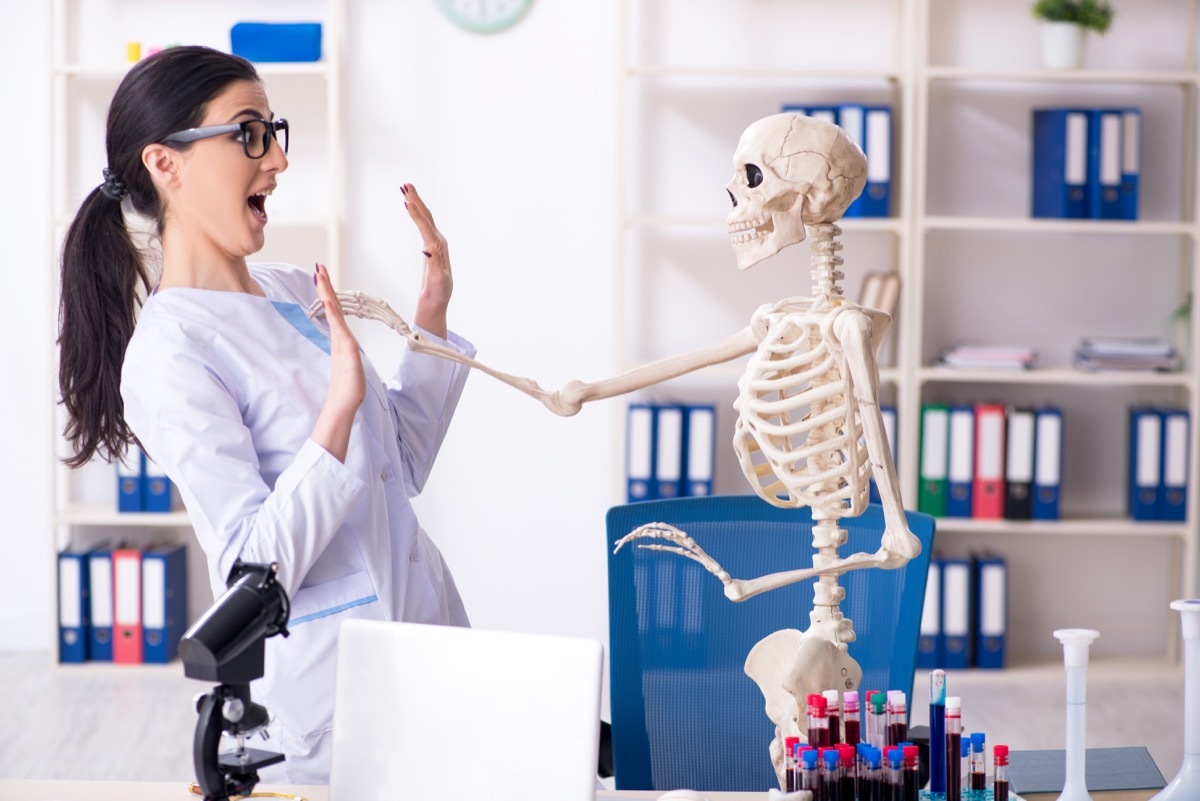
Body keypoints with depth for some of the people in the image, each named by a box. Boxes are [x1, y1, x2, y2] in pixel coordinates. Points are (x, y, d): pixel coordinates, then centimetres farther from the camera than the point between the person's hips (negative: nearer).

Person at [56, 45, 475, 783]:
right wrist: (341, 406, -30)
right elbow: (256, 570, -22)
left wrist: (431, 319, 6)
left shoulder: (295, 292, 7)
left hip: (428, 628, 8)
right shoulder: (168, 353, -17)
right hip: (330, 695, -8)